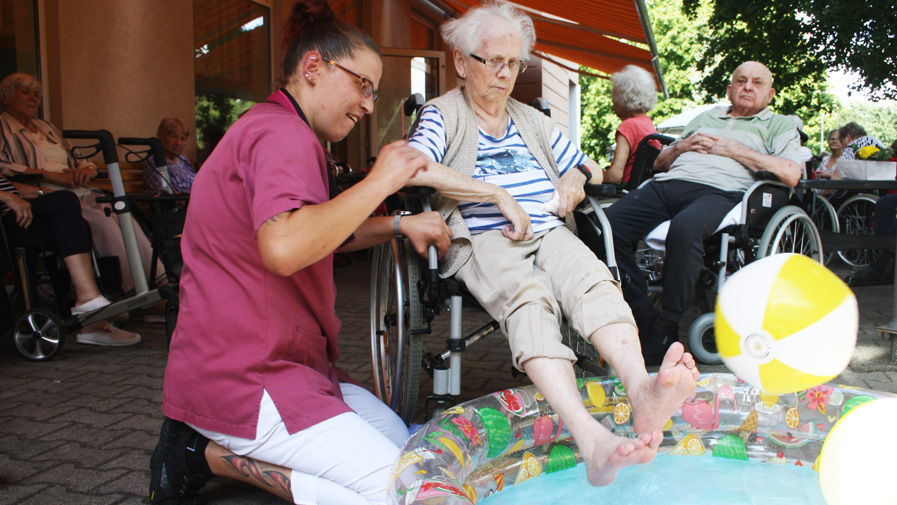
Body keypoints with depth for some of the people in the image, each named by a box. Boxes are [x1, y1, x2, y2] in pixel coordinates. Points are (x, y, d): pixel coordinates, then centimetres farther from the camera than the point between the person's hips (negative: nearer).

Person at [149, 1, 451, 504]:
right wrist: (380, 181, -24)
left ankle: (212, 445, 9)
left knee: (400, 439, 13)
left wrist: (399, 225, 15)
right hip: (242, 377, -11)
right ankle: (210, 455, -4)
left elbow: (320, 232, 28)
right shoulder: (283, 133, -17)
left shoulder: (270, 127, 19)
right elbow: (283, 247, -36)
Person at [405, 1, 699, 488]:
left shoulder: (531, 120, 29)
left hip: (548, 232, 5)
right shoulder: (442, 114, 10)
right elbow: (415, 169, -12)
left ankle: (642, 392, -56)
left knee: (592, 277, -31)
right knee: (528, 296, -38)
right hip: (483, 239, -5)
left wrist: (576, 177, 10)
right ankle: (591, 438, -56)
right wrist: (499, 195, -11)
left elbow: (589, 167, 37)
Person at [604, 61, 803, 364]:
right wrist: (682, 146, 11)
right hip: (668, 183, 5)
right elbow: (659, 163, 33)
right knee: (608, 225, -23)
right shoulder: (706, 117, 35)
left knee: (684, 229, -41)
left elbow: (791, 175, 0)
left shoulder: (779, 125, 22)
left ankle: (664, 333, -28)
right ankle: (644, 318, -16)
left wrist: (734, 150, 1)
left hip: (720, 191, -5)